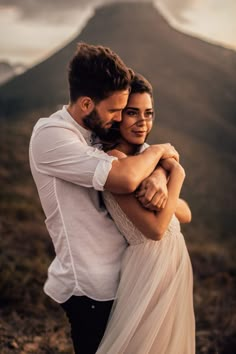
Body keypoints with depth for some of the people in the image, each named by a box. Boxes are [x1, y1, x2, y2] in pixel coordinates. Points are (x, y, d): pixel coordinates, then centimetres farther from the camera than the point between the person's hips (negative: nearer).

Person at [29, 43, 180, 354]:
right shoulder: (51, 135, -20)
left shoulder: (97, 132, 5)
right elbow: (124, 179, -32)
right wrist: (159, 150, -12)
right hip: (91, 286, -8)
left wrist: (158, 175, -16)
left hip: (120, 272, 8)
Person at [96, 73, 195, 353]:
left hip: (174, 261, 9)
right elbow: (156, 228, -24)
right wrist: (177, 174, -14)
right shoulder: (114, 160, -19)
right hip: (150, 264, -9)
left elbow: (185, 214, 4)